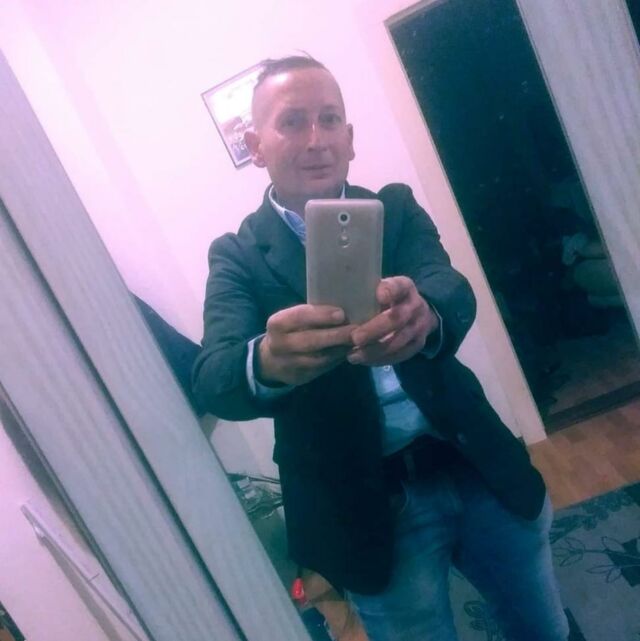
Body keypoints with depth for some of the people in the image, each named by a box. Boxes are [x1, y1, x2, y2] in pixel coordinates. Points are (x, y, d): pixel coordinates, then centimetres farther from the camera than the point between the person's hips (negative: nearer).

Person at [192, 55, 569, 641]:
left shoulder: (396, 208, 1)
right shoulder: (237, 256, -5)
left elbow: (454, 293, -18)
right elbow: (213, 379, -21)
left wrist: (422, 317, -43)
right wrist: (266, 361, -45)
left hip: (475, 466, 3)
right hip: (368, 509, -2)